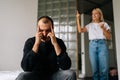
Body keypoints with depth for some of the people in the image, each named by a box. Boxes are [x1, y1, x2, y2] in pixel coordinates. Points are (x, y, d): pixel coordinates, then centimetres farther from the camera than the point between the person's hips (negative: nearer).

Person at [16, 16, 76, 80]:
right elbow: (26, 68, -25)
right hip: (35, 75, -1)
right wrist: (36, 44, -30)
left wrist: (55, 44, -30)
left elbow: (66, 66, -24)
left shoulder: (59, 42, -11)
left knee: (71, 74, -26)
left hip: (53, 75, 1)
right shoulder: (30, 42, -13)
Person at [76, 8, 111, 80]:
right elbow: (80, 30, 1)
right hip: (92, 45, 1)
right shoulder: (89, 25, 16)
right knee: (95, 69, 0)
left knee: (104, 69, -10)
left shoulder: (104, 24, 14)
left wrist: (103, 28, -7)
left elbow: (108, 37, 7)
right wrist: (78, 18, 0)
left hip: (102, 44, -1)